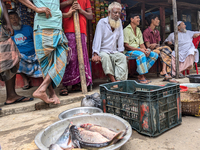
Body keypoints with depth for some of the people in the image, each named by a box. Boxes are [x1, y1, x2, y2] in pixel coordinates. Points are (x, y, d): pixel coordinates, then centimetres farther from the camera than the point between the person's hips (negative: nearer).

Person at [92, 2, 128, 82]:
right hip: (102, 51, -4)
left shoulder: (119, 22, 13)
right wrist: (96, 54, -25)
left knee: (122, 57, -24)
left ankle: (119, 81, -32)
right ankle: (113, 81, -34)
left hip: (114, 52, 4)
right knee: (105, 56, -35)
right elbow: (98, 38, -14)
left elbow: (120, 37, 6)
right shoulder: (102, 22, -3)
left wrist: (121, 51, -6)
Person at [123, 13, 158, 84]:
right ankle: (141, 77, -23)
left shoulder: (138, 30, 18)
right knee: (141, 54, -37)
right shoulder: (126, 30, -7)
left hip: (138, 50, 8)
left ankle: (141, 75, -9)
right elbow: (126, 46, -16)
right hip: (129, 51, -8)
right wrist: (140, 49, -22)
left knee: (155, 55, -6)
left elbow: (141, 44, 14)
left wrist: (145, 50, -9)